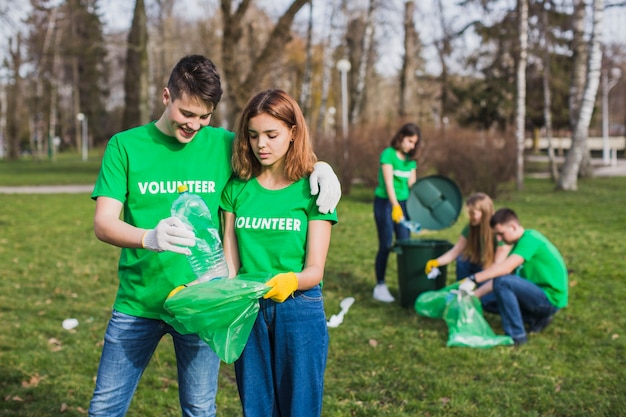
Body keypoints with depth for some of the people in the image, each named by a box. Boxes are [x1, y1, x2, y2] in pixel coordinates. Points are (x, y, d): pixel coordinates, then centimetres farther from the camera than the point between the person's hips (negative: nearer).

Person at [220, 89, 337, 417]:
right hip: (247, 310, 3)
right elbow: (229, 263, 2)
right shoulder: (237, 188, 4)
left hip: (300, 309, -2)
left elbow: (314, 270, -9)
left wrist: (290, 281, -31)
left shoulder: (312, 188, -5)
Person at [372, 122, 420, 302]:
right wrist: (395, 206, -28)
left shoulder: (411, 160, 10)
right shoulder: (388, 154, -10)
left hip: (403, 203, 6)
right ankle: (380, 286, 5)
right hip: (385, 202, -6)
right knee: (385, 245, -3)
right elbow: (388, 182, -18)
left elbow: (412, 185, 7)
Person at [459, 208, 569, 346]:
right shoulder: (520, 244, 12)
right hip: (541, 294, 10)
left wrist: (473, 279, -32)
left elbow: (506, 267, -30)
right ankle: (537, 319, 10)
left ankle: (516, 335, -19)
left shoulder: (530, 239, -17)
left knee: (502, 282, -28)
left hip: (550, 298, -10)